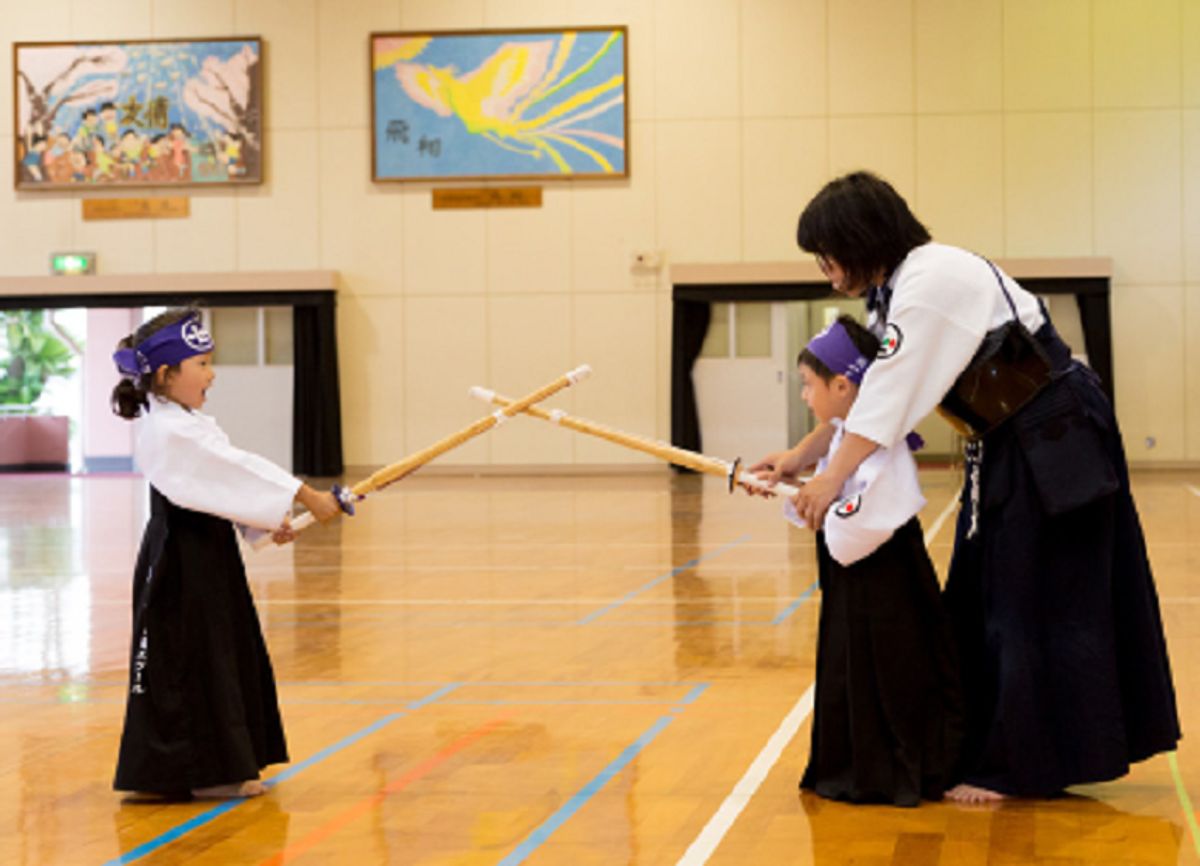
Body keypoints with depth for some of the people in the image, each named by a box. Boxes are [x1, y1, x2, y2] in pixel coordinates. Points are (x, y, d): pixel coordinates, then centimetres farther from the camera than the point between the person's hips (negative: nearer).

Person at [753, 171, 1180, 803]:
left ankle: (1019, 768, 2)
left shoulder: (933, 280, -23)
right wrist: (800, 455, 5)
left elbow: (890, 397, -28)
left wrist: (832, 479, -28)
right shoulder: (899, 289, 8)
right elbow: (863, 392, 12)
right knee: (987, 603, 12)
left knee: (1038, 606, -4)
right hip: (1010, 449, 10)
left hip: (1057, 444, -10)